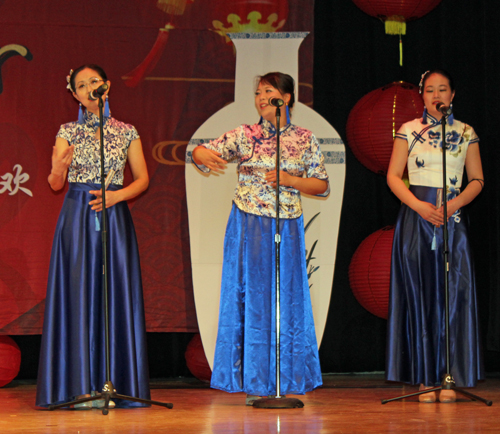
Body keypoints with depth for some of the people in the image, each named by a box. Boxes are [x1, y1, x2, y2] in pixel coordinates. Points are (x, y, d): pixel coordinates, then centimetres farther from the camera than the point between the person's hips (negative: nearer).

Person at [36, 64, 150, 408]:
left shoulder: (127, 132, 9)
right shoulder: (69, 132, 7)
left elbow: (143, 179, 9)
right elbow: (55, 184, 1)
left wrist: (117, 196, -9)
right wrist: (59, 167, -21)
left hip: (115, 216, 1)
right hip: (78, 217, -1)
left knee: (116, 294, -3)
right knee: (79, 293, -5)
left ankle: (114, 383, 1)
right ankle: (82, 385, -3)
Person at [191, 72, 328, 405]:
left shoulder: (305, 139, 5)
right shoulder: (243, 136, 2)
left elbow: (323, 186, 5)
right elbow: (202, 152, -4)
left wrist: (289, 180, -11)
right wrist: (203, 155, -28)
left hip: (287, 228, 1)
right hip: (249, 226, -1)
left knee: (288, 299, 3)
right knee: (251, 297, -1)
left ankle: (287, 382, 13)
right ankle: (254, 383, 7)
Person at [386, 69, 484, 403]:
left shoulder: (466, 133, 9)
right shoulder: (409, 131, 6)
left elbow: (477, 180, 8)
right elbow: (394, 176, 2)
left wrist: (453, 204, -10)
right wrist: (420, 206, -12)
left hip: (453, 217, 1)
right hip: (416, 216, -1)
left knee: (453, 293, -4)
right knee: (420, 293, -2)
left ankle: (449, 378, 1)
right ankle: (426, 379, 1)